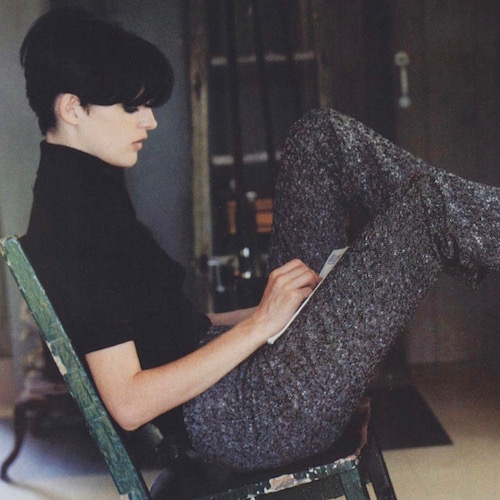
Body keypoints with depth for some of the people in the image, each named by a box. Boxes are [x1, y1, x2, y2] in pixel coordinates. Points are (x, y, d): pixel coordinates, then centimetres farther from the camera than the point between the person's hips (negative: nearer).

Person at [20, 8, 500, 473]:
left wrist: (265, 311, 8)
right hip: (242, 415, -10)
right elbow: (127, 404, -24)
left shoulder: (84, 190, 12)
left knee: (322, 135, 5)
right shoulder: (70, 222, -19)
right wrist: (259, 324, -20)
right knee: (429, 204, -12)